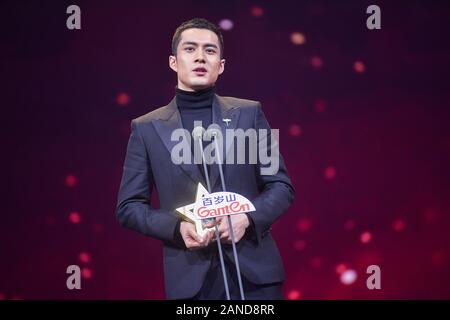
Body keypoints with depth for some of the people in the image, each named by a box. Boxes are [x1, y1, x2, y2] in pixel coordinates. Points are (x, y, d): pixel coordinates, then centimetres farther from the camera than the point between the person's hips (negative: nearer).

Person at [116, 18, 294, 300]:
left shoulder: (249, 113, 6)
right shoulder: (147, 128, 5)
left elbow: (281, 186, 5)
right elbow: (129, 206, 4)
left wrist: (247, 218, -12)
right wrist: (176, 228, -12)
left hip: (255, 270, 1)